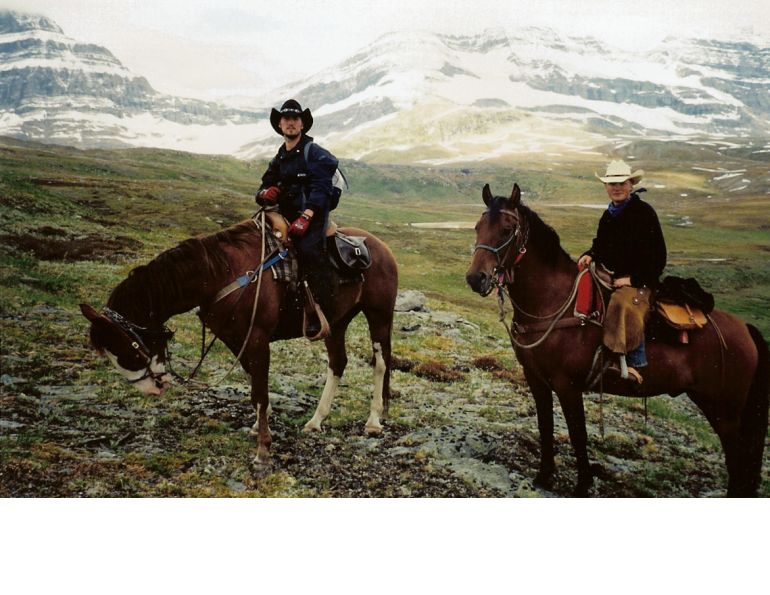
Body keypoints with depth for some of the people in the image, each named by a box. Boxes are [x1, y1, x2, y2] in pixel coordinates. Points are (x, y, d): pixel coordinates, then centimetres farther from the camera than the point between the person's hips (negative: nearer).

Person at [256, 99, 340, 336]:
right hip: (287, 215, 8)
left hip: (312, 216, -8)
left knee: (310, 249, -31)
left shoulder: (314, 153, -2)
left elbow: (320, 189, -14)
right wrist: (264, 194, -8)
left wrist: (305, 218, -26)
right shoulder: (279, 159, 20)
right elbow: (265, 187, 19)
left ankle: (323, 314, -30)